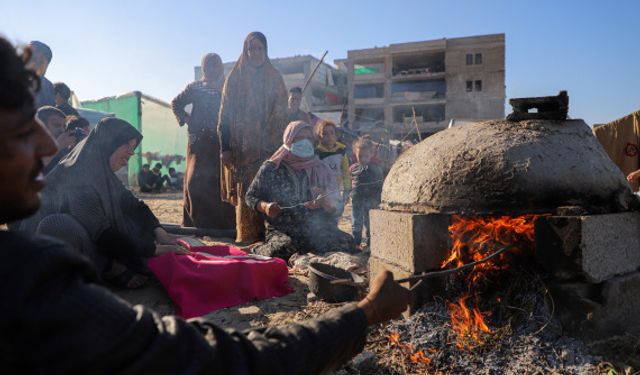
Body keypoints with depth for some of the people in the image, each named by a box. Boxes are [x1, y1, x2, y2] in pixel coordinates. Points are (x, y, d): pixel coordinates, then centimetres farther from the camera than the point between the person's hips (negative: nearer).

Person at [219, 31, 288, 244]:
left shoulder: (275, 79, 11)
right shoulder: (235, 78, 7)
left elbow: (282, 115, 8)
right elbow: (225, 114, 3)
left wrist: (281, 146, 0)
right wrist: (225, 147, -5)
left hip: (268, 145, 1)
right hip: (241, 146, -1)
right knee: (245, 191, -3)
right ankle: (245, 235, 4)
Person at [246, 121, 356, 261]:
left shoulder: (320, 170, 10)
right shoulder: (271, 168, 2)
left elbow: (335, 206, 11)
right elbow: (251, 196, 9)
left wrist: (324, 201, -13)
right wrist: (264, 206, -13)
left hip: (316, 230, 3)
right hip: (281, 231, -3)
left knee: (347, 242, -24)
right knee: (286, 249, -37)